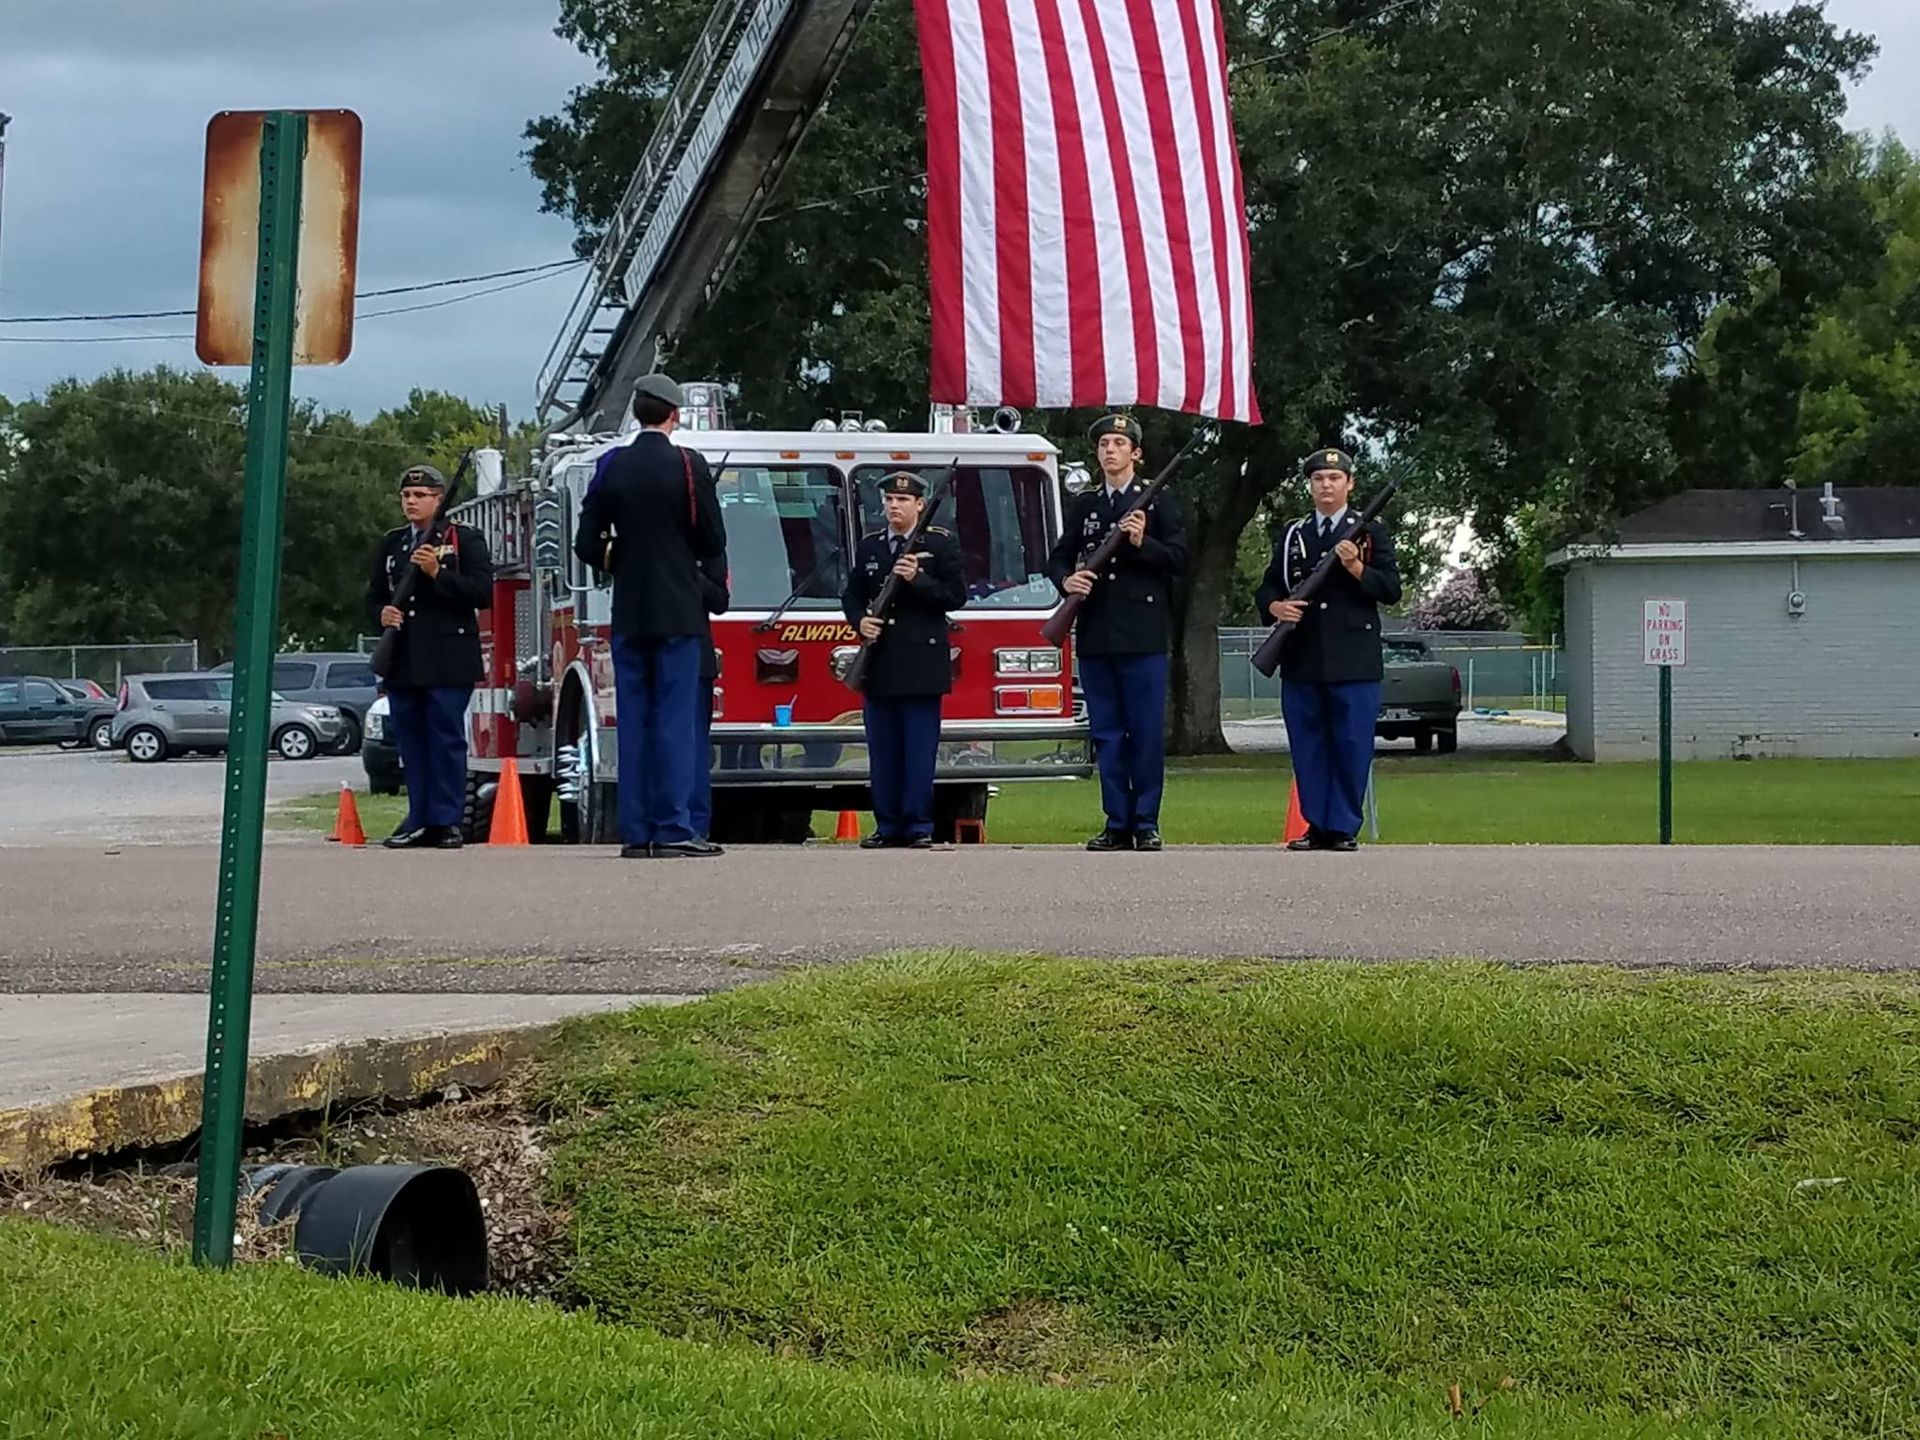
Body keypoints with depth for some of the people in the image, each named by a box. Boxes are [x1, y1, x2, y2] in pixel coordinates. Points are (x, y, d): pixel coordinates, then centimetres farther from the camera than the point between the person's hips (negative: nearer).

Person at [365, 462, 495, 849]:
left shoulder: (465, 539, 3)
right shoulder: (390, 544, 18)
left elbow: (482, 593, -6)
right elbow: (374, 596, 20)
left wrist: (437, 573, -16)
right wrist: (382, 614, -3)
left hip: (449, 664, -5)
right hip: (403, 663, 5)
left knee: (447, 741, -5)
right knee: (411, 743, 5)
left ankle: (446, 822, -2)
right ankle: (419, 821, 10)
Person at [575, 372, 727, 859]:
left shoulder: (611, 466, 3)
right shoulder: (688, 465, -7)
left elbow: (587, 544, 4)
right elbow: (713, 542, -3)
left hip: (628, 614, 3)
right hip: (678, 613, -3)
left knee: (632, 721, 6)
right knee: (675, 721, -3)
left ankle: (635, 832, 6)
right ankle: (673, 830, -6)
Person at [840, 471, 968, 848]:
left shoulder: (941, 544, 2)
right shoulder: (868, 546, 14)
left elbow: (957, 595, -4)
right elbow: (852, 594, 17)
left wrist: (917, 579, -16)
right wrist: (859, 620, -3)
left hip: (922, 664, -4)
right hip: (879, 664, 4)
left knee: (920, 752, -3)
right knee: (883, 752, 5)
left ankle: (919, 827, 1)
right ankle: (888, 827, 11)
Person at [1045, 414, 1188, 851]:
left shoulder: (1158, 501, 5)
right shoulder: (1083, 505, 16)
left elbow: (1179, 558, -1)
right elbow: (1057, 557, 16)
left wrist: (1143, 543, -16)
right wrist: (1066, 579, -6)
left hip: (1143, 636, -4)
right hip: (1095, 635, 4)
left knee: (1147, 733, -4)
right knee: (1107, 734, 5)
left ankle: (1146, 823, 2)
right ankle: (1117, 823, 9)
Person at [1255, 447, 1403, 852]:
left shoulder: (1371, 532, 8)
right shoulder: (1292, 535, 17)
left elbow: (1391, 590, 1)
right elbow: (1267, 588, 16)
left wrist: (1356, 568, -15)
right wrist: (1274, 606, -7)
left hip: (1354, 661, -3)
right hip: (1302, 661, 3)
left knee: (1351, 745, -4)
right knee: (1308, 746, 3)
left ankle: (1345, 827, 1)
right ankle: (1316, 825, 10)